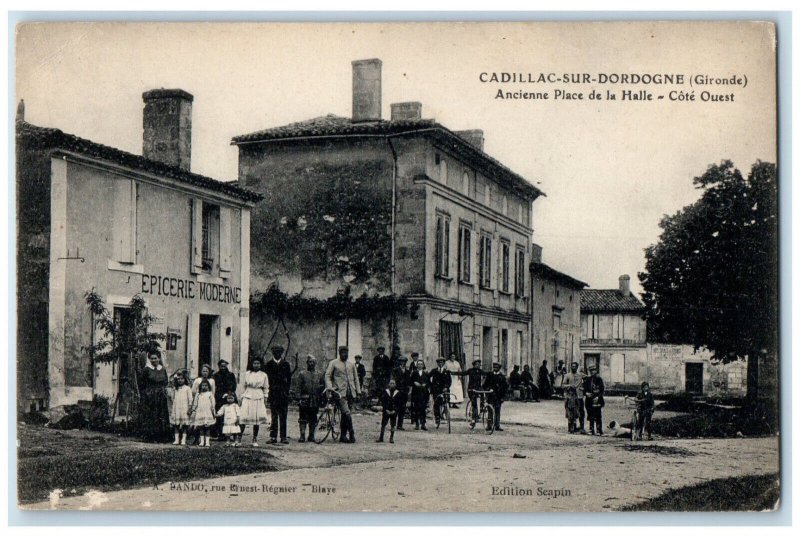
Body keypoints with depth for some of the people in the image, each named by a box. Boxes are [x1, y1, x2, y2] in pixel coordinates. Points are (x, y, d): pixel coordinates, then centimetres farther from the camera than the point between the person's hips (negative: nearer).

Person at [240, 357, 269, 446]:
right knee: (243, 417, -7)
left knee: (257, 419, 1)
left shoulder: (264, 375, 5)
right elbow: (244, 386, 10)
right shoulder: (247, 374, 5)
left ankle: (255, 440, 11)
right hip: (248, 397, 0)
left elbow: (266, 389, 9)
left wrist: (265, 400, 4)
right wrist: (242, 398, 7)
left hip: (259, 398, 0)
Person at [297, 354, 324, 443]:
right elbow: (299, 387, 3)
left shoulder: (319, 374, 11)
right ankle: (302, 436, -4)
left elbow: (322, 386, 15)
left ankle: (311, 436, 13)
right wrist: (299, 398, -6)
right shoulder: (303, 374, 5)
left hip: (315, 400, 2)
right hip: (305, 399, -2)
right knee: (303, 419, -5)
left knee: (313, 419, 6)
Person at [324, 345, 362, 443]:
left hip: (350, 393, 5)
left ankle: (343, 436, 13)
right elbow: (327, 376, 0)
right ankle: (351, 434, -12)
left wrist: (358, 390, 13)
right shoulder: (333, 363, 5)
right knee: (347, 413, -17)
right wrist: (330, 387, -15)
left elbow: (355, 378, 22)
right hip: (340, 393, -5)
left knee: (345, 415, 7)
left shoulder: (351, 364, 19)